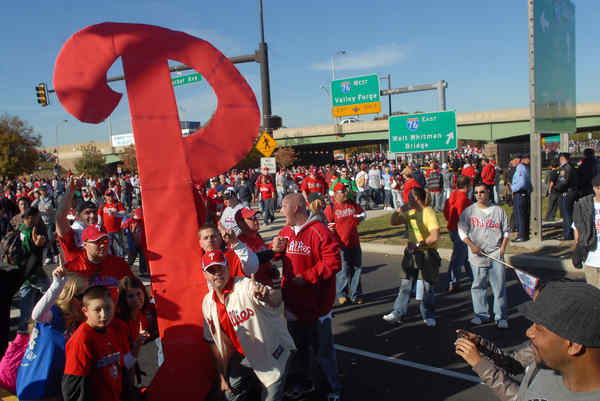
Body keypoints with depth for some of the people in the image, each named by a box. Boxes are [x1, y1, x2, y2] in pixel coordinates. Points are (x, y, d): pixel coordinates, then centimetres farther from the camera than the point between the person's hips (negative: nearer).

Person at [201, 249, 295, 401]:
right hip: (244, 354, 5)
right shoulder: (208, 303, -4)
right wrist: (222, 377, 6)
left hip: (273, 353, -5)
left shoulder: (246, 286, -23)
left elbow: (277, 298, -43)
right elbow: (214, 341, 5)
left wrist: (268, 296, -67)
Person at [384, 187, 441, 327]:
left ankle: (429, 316, 22)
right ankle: (398, 313, 16)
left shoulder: (428, 213, -17)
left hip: (427, 255, -7)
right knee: (405, 284, 9)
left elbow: (435, 237, -27)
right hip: (411, 253, 7)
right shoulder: (410, 212, 7)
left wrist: (418, 244, -19)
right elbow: (393, 222, 13)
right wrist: (398, 210, -5)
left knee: (428, 286, 7)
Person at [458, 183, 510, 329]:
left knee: (499, 285, -1)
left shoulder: (499, 210, 5)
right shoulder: (469, 211, 3)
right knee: (478, 285, 7)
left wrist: (503, 247, -1)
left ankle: (501, 316, 11)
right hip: (477, 255, 0)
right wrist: (472, 245, -9)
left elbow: (506, 231, 12)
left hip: (496, 254, 0)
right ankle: (482, 314, 20)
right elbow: (462, 230, 2)